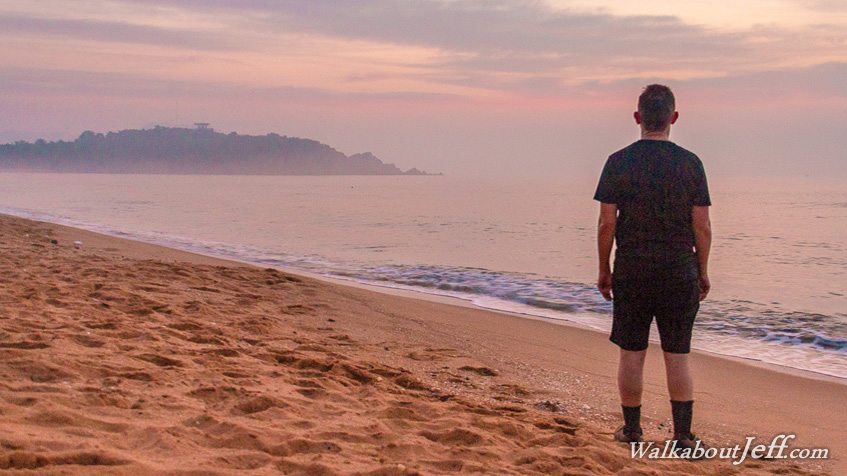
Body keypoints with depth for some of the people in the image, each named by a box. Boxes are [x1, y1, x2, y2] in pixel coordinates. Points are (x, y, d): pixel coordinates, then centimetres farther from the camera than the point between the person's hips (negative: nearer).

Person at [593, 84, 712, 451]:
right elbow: (702, 227, -2)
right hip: (679, 273, 0)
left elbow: (606, 223, -5)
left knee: (632, 354, 8)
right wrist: (702, 271, 9)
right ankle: (682, 435, 7)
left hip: (631, 272, 0)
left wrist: (603, 270, 6)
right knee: (678, 356, 6)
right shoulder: (690, 163, -2)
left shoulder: (619, 162, -3)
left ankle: (631, 430, 17)